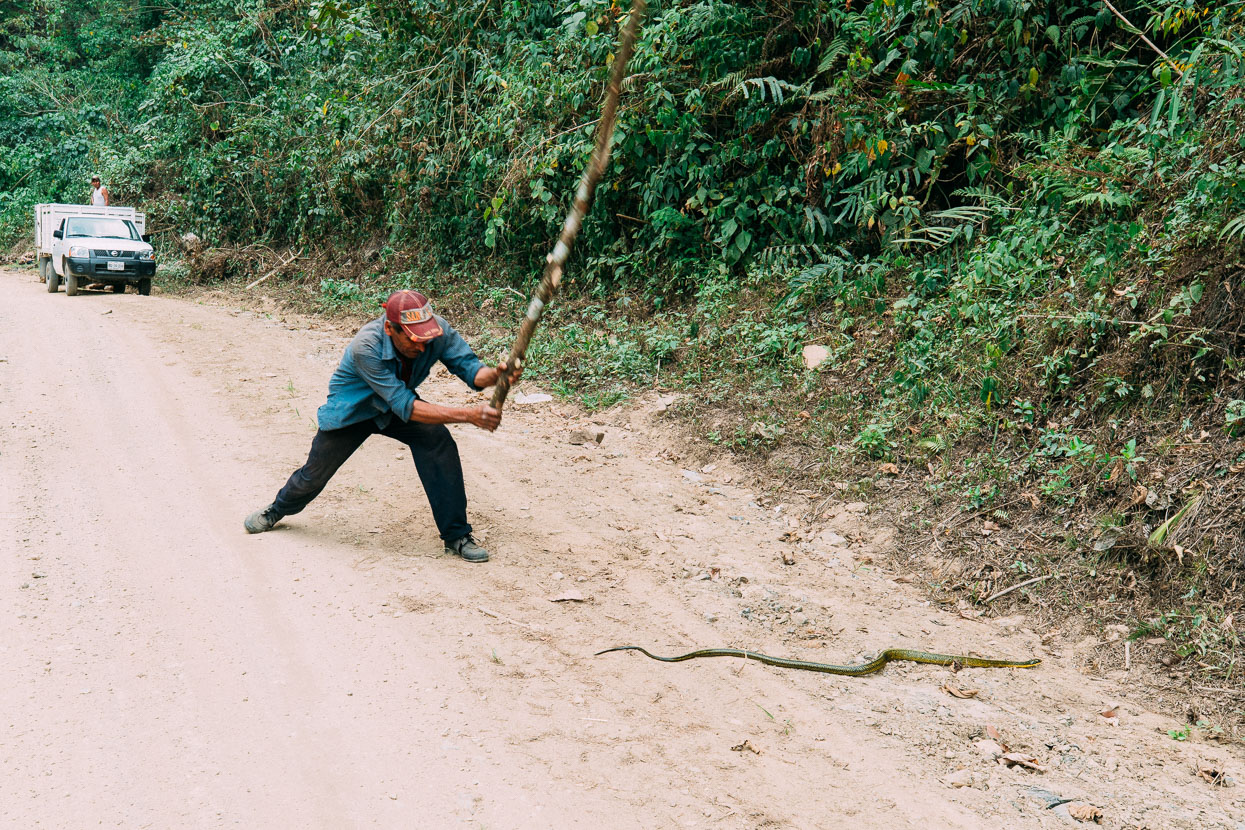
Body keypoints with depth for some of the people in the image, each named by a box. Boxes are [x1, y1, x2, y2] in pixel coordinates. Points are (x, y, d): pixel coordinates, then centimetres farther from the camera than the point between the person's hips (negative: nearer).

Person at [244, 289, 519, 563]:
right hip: (351, 411, -2)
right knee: (315, 474, 13)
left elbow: (468, 365, -27)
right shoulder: (365, 347, -42)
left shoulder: (437, 330, -30)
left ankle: (456, 536, -15)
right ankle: (279, 509, 50)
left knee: (439, 441, -25)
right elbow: (405, 406, -45)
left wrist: (495, 374, -53)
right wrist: (467, 414, -54)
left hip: (398, 400, 3)